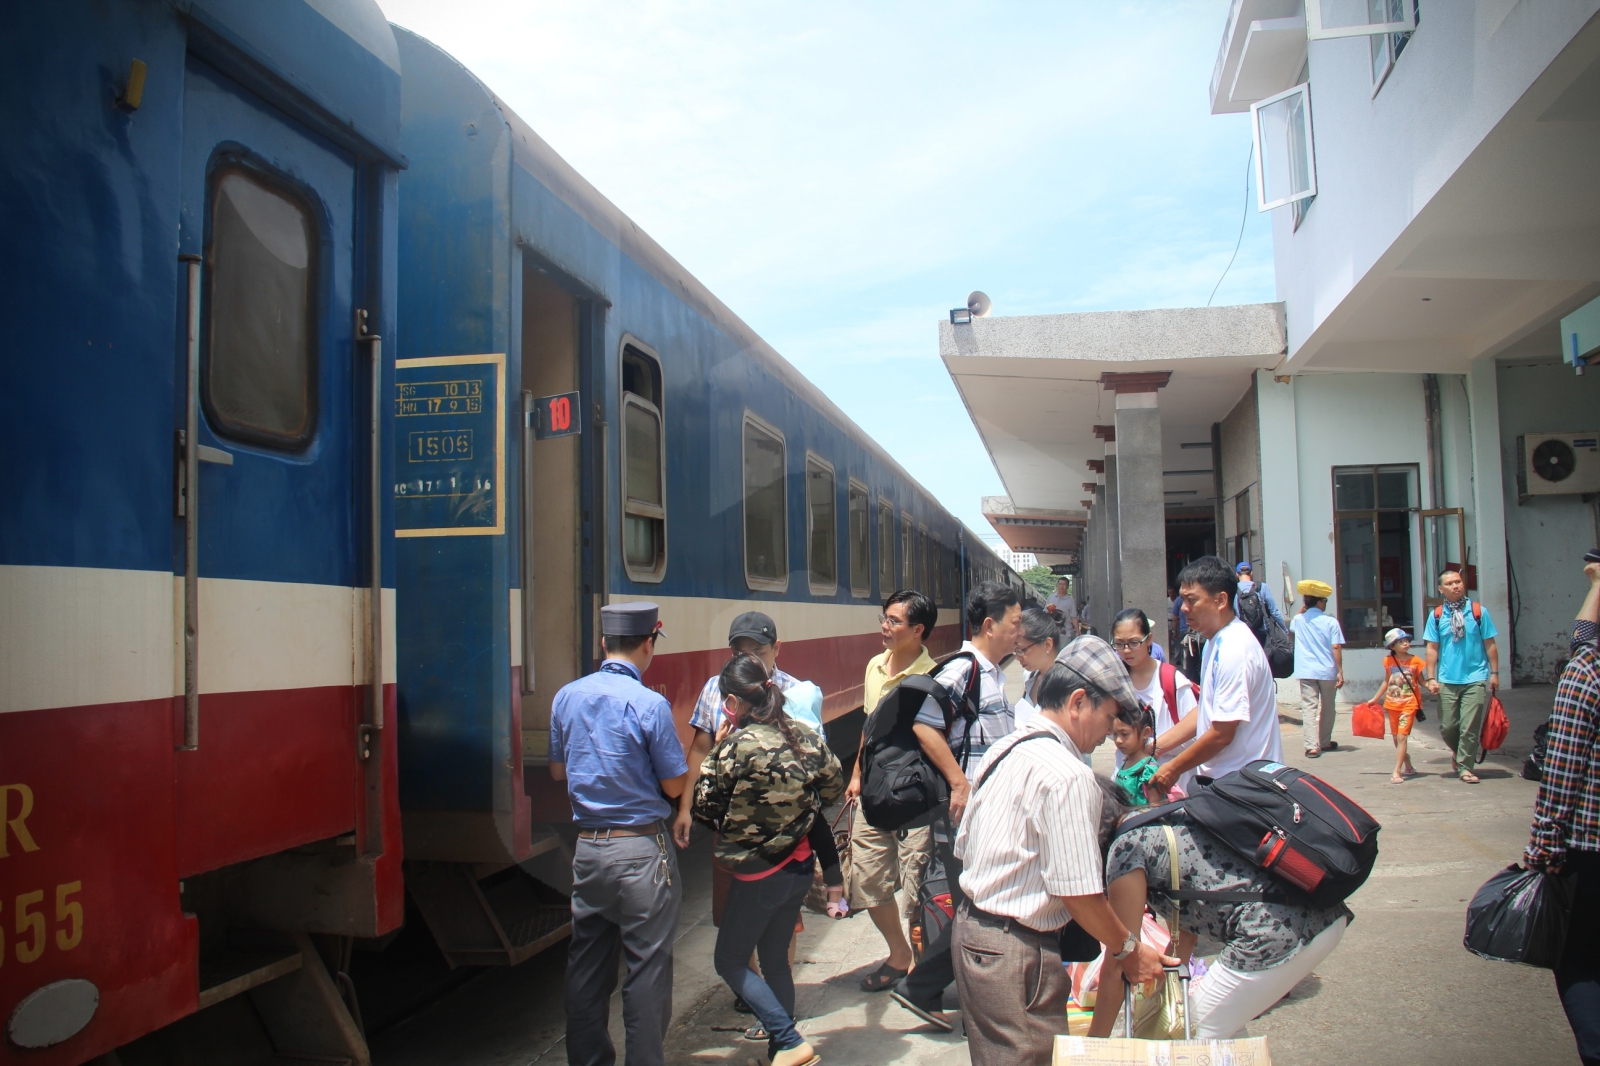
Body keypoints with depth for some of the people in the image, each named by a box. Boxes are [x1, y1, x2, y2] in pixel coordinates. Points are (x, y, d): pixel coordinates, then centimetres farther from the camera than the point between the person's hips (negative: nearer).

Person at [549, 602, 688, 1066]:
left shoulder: (566, 697, 2)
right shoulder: (649, 704, -16)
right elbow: (674, 785, -9)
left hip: (587, 846, 6)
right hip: (641, 850, -6)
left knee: (586, 964, 15)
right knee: (647, 966, 4)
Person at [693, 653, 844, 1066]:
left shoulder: (737, 746, -21)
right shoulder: (805, 734, -4)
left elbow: (705, 806, -10)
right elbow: (834, 787, 8)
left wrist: (715, 751, 0)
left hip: (758, 873, -6)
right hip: (801, 865, 6)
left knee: (729, 961, 11)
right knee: (776, 959, 20)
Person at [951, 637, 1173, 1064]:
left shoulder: (1005, 750, 9)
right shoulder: (1068, 776, -20)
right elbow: (1080, 893, -19)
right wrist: (1128, 950, -3)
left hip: (970, 927, 10)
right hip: (1016, 954, -9)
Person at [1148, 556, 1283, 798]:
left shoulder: (1234, 650, -21)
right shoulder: (1216, 641, 11)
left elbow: (1222, 734, -21)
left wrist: (1174, 768, -11)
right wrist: (1157, 745, 9)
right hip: (1220, 779, 9)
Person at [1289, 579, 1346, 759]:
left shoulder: (1299, 620, 3)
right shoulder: (1330, 621, -6)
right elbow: (1336, 647, -10)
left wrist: (1303, 608, 21)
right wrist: (1340, 671, -6)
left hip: (1306, 672, 1)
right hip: (1327, 671, -1)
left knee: (1309, 708, -3)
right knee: (1327, 708, 15)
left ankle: (1312, 746, -13)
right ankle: (1325, 742, 28)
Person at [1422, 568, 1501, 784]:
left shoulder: (1478, 611, 0)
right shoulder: (1436, 615, 3)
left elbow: (1490, 644, 4)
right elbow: (1432, 648, 4)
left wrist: (1494, 673, 2)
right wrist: (1431, 678, 0)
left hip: (1475, 679, -1)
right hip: (1447, 680, 2)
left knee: (1470, 726, -4)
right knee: (1447, 726, 5)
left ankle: (1465, 766, 9)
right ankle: (1459, 754, 33)